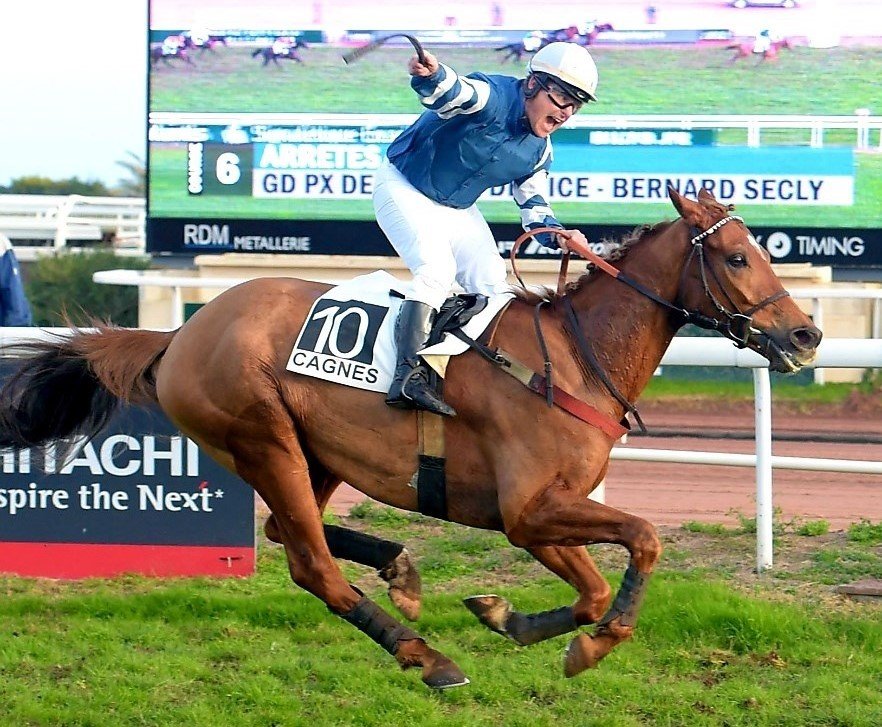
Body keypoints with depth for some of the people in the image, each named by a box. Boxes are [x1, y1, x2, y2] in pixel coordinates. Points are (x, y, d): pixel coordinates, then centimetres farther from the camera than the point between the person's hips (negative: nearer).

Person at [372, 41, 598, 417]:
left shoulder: (539, 149, -2)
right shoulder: (491, 96, -27)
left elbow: (533, 204, 9)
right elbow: (450, 91, -49)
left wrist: (556, 234, -12)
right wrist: (431, 76, -74)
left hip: (458, 210, 8)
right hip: (402, 187, -8)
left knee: (494, 287, 5)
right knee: (437, 269, -28)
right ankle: (408, 376, -34)